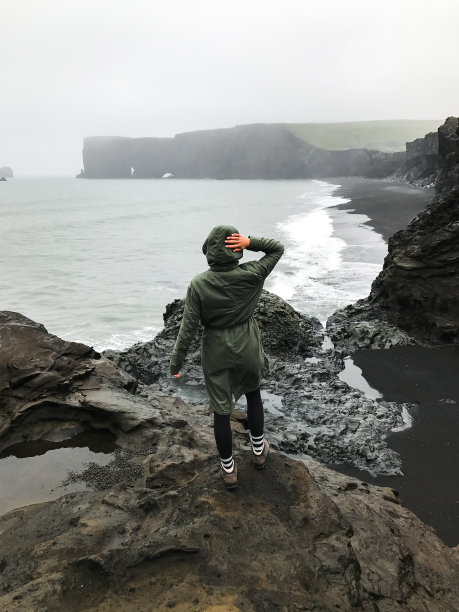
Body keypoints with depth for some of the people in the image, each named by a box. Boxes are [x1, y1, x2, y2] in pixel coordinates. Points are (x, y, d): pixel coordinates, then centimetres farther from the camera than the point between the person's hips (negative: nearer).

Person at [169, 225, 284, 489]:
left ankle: (229, 470, 30)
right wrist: (250, 242, -19)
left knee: (221, 410, 14)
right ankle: (259, 450, 44)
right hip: (248, 346, 1)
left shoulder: (199, 284, -18)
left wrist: (177, 361, -4)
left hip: (216, 351, -1)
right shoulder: (251, 275, -17)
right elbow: (278, 248, -1)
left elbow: (189, 326, -15)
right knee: (253, 393, 28)